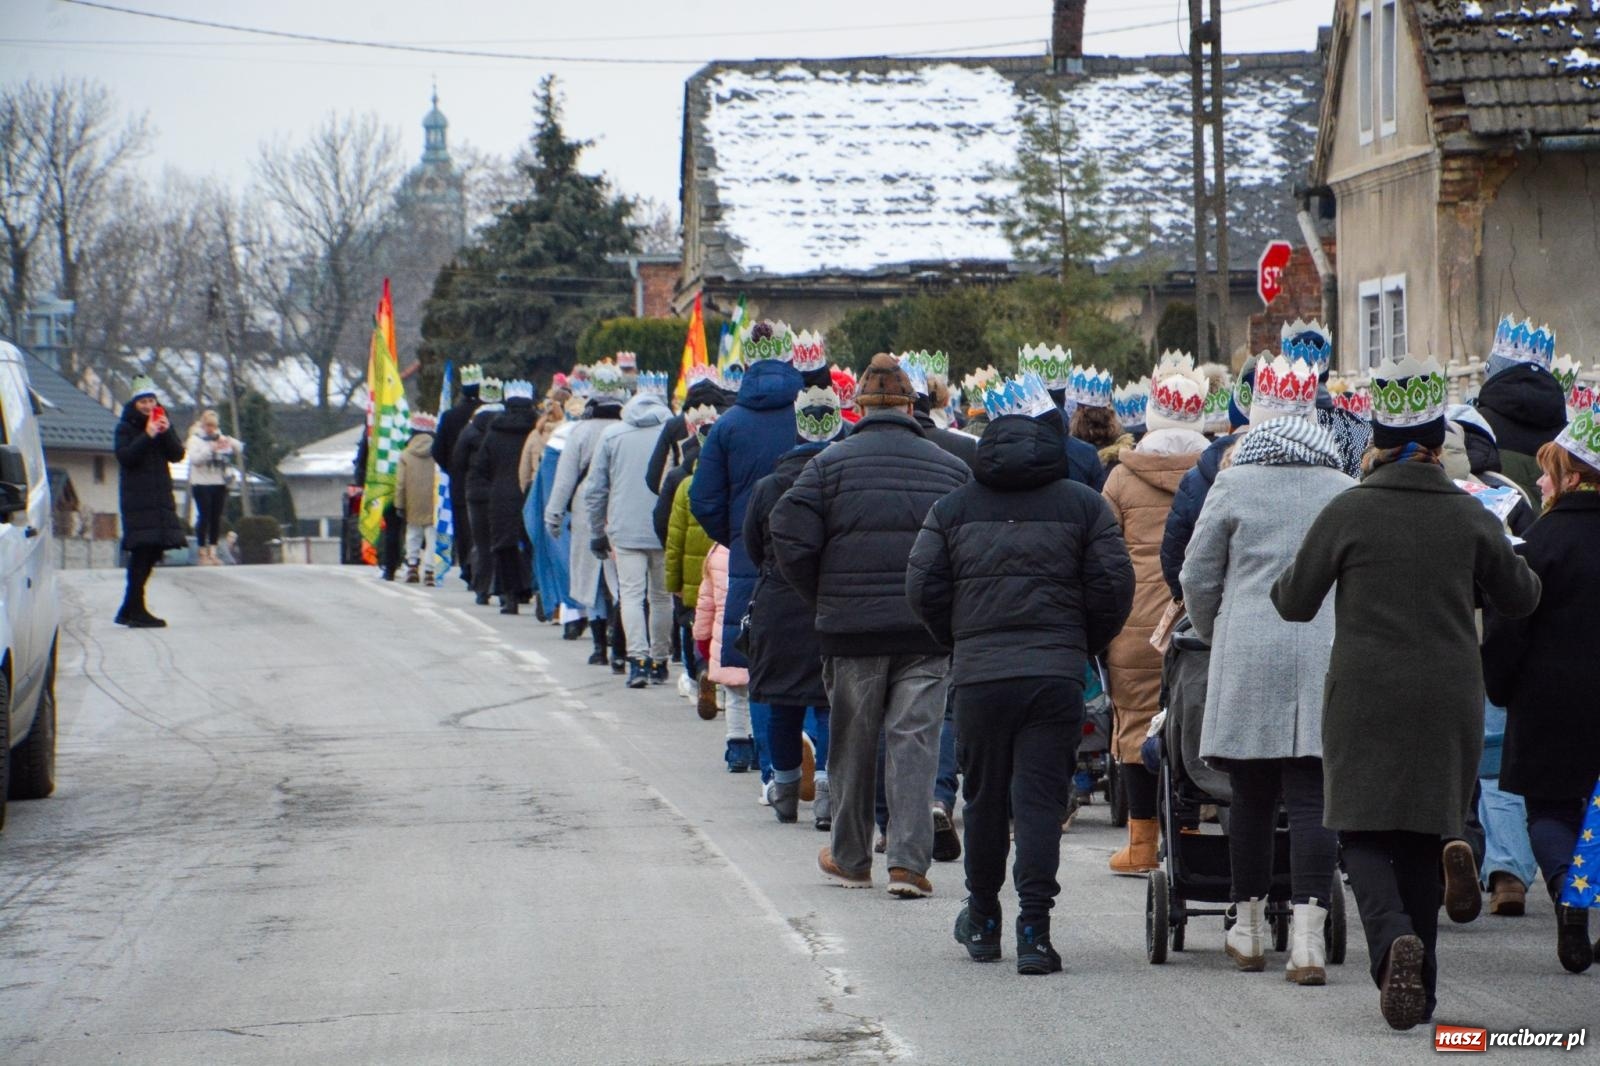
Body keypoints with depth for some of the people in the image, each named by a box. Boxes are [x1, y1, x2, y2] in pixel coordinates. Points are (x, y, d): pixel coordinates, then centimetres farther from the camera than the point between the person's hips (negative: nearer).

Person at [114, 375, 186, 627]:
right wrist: (147, 436, -21)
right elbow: (124, 456, -14)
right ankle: (135, 610, -13)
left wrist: (167, 433, -11)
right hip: (136, 498, -6)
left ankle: (129, 609, 15)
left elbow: (177, 455, 5)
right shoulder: (126, 427, 1)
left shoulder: (162, 422, 14)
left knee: (154, 550, 6)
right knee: (142, 548, -13)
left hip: (160, 497, 6)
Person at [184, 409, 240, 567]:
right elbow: (194, 459, -15)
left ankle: (213, 552, 9)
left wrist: (231, 443, -15)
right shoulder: (195, 439, -1)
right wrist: (211, 449, -27)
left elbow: (239, 449, 6)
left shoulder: (222, 439, 12)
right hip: (202, 484, -4)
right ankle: (203, 553, -2)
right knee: (204, 517, -6)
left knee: (216, 518, 4)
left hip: (220, 483, 4)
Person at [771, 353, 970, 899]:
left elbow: (791, 537, -8)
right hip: (929, 629, 1)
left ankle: (849, 858, 21)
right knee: (916, 741, 2)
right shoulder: (950, 467, 4)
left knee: (852, 744, 11)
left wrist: (822, 598, 5)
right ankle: (909, 860, -6)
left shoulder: (830, 463, -1)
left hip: (852, 628, -1)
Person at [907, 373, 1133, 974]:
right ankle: (1033, 929, -10)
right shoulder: (1084, 505, 2)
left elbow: (922, 589, 4)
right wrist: (1083, 647, 14)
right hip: (1056, 673, -1)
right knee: (1041, 799, -2)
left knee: (984, 796, 15)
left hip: (977, 676, 2)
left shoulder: (953, 508, 7)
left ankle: (982, 921, 26)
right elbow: (1114, 588, -1)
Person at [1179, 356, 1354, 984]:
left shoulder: (1234, 485, 1)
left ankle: (1249, 930, 19)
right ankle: (1307, 937, -12)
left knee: (1251, 795, 9)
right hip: (1327, 655, 1)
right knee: (1312, 797, -3)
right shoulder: (1345, 491, 6)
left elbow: (1198, 577, 6)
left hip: (1249, 653, -1)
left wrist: (1215, 637, 23)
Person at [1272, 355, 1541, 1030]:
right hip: (1448, 698, 2)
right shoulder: (1469, 517, -1)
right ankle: (1421, 988, 15)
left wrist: (1282, 583, 22)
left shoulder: (1348, 512, -7)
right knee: (1425, 834, 14)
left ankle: (1392, 937, -25)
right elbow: (1521, 598, 11)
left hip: (1364, 696, -2)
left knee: (1364, 831, 4)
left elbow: (1295, 603, 0)